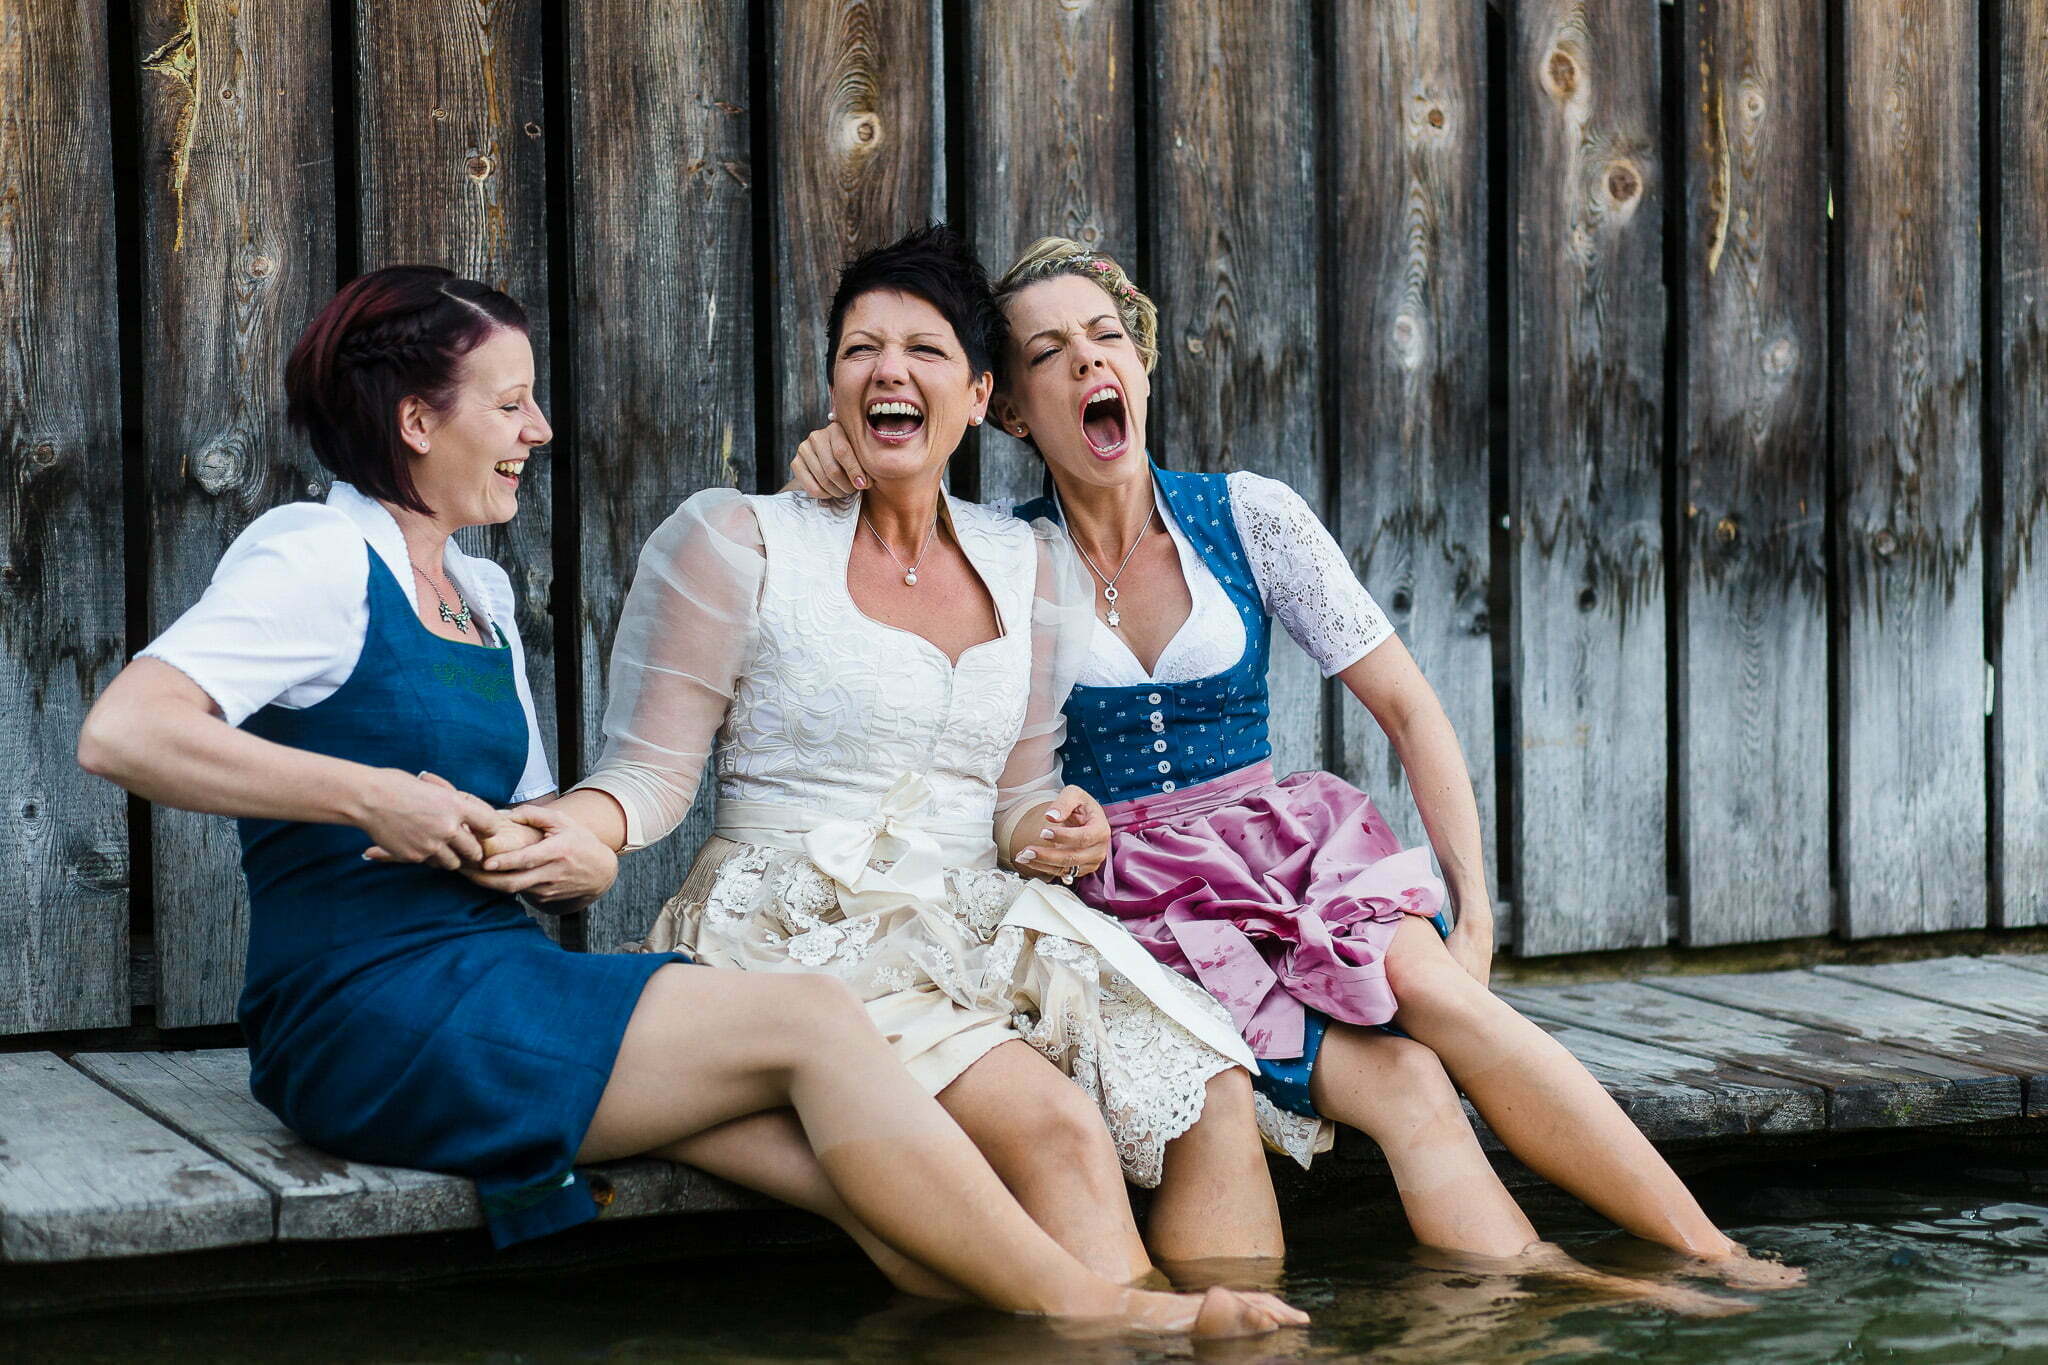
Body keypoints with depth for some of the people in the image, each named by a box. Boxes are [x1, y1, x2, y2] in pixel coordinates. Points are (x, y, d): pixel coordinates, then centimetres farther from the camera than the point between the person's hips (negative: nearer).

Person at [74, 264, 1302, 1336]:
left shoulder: (480, 595, 23)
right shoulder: (320, 557, -4)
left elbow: (540, 825, 21)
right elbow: (121, 733, -19)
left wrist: (576, 855, -4)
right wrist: (375, 798, -19)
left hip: (488, 981, 8)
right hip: (376, 1006, -8)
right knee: (812, 1023, -18)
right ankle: (1095, 1315, -15)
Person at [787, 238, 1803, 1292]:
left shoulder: (1249, 516, 5)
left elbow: (1407, 705, 6)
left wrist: (1475, 908, -3)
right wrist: (829, 478, -16)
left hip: (1288, 841, 2)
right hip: (1135, 887, -1)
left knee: (1428, 985, -32)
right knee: (1401, 1084, -29)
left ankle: (1711, 1260, -32)